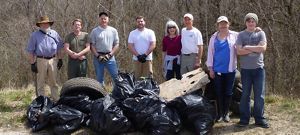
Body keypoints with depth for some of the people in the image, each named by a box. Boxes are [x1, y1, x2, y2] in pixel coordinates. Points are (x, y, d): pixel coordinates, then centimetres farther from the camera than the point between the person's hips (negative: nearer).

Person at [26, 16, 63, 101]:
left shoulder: (54, 33, 9)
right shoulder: (35, 35, 0)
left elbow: (59, 48, 14)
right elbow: (31, 51, -2)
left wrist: (60, 59, 9)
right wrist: (32, 63, -7)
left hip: (53, 60, 2)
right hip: (40, 60, -2)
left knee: (53, 82, 10)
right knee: (40, 83, 4)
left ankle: (56, 100, 17)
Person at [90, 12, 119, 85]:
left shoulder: (113, 30, 6)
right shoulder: (94, 31, 2)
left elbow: (116, 44, 5)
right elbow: (92, 45, 0)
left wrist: (110, 54, -6)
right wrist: (98, 56, -10)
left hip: (110, 57, 1)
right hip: (98, 57, 0)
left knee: (116, 76, -1)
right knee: (99, 78, 7)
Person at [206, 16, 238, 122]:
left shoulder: (234, 36, 2)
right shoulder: (214, 38, 4)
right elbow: (210, 53, 4)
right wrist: (210, 68, 1)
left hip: (230, 70, 0)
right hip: (217, 70, 1)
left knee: (228, 93, 7)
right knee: (219, 93, 6)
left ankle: (226, 113, 20)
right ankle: (220, 114, 17)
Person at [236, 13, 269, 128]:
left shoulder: (260, 33, 5)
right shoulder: (241, 35, 4)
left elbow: (263, 48, -10)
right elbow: (239, 51, -9)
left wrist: (248, 47, -9)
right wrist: (255, 49, -10)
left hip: (258, 68, 0)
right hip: (245, 69, 0)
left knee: (259, 95, 3)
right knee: (245, 95, 5)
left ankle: (259, 119, 13)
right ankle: (244, 119, 14)